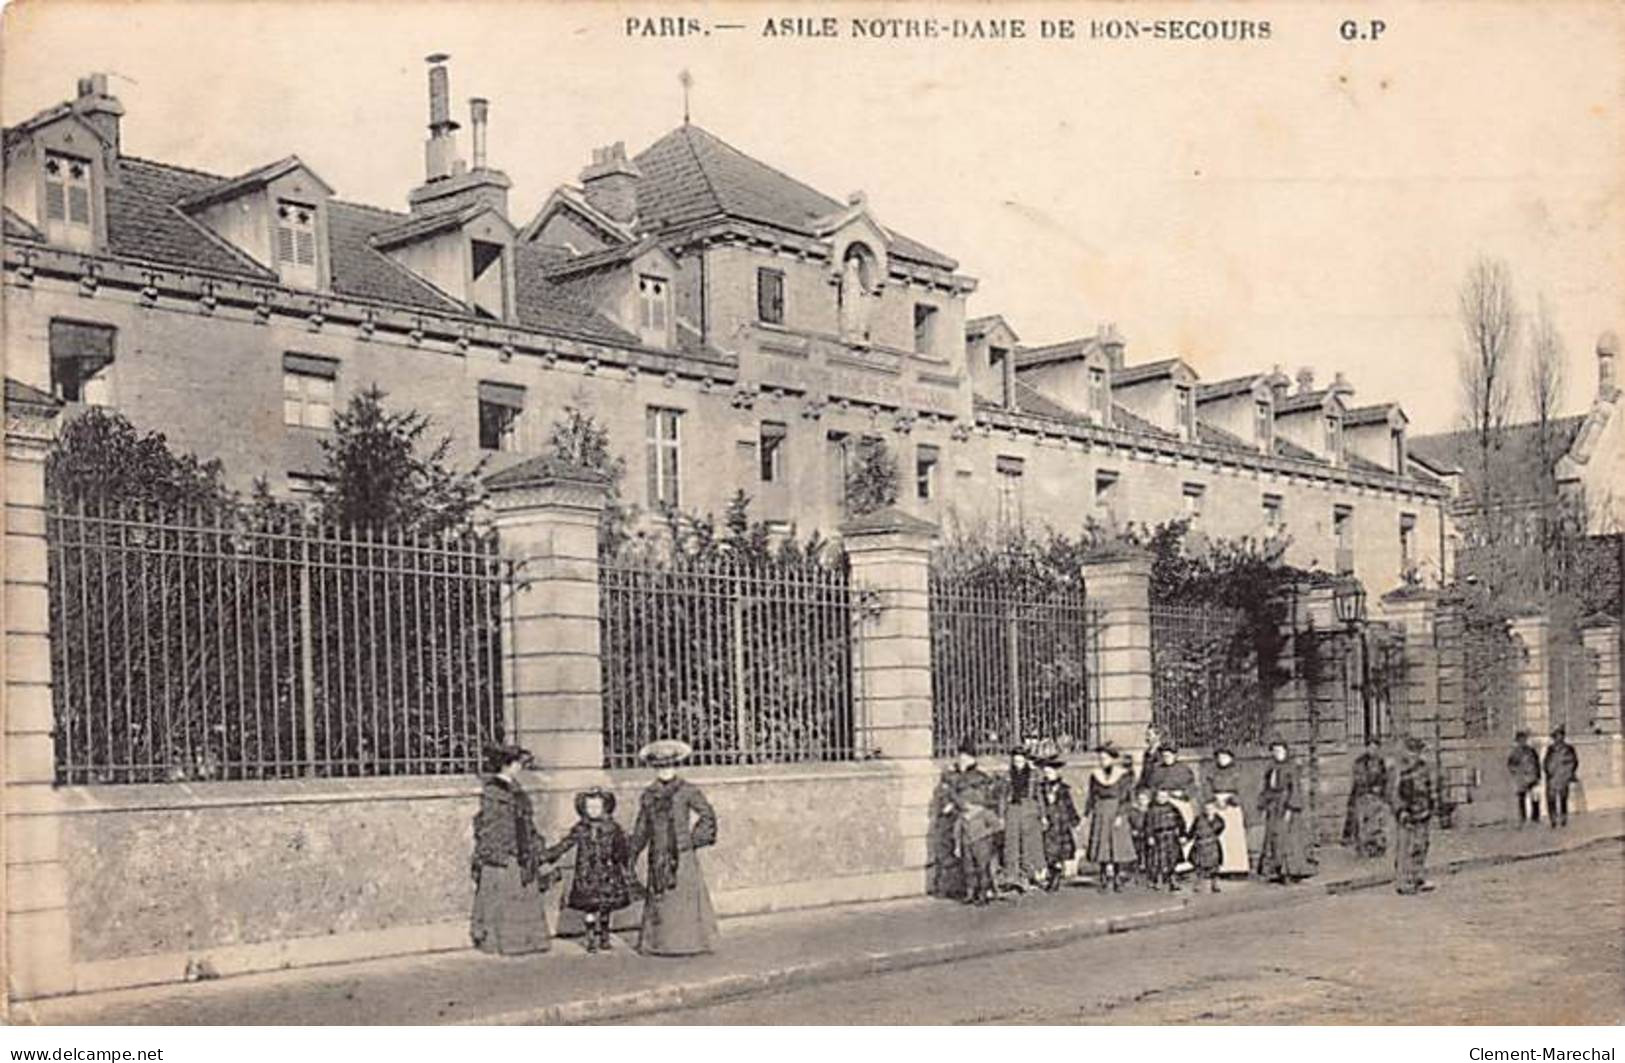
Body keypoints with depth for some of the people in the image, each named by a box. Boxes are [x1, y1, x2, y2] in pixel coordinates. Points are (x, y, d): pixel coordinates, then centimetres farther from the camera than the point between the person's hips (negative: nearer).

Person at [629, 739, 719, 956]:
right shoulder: (648, 796, 9)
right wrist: (633, 854, 13)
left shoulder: (687, 791, -1)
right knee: (658, 899, 5)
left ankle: (688, 942, 1)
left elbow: (707, 814, 3)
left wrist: (696, 838, -4)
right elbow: (642, 827, 15)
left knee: (685, 895, -4)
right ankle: (657, 943, 10)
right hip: (658, 855, 3)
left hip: (682, 854, -3)